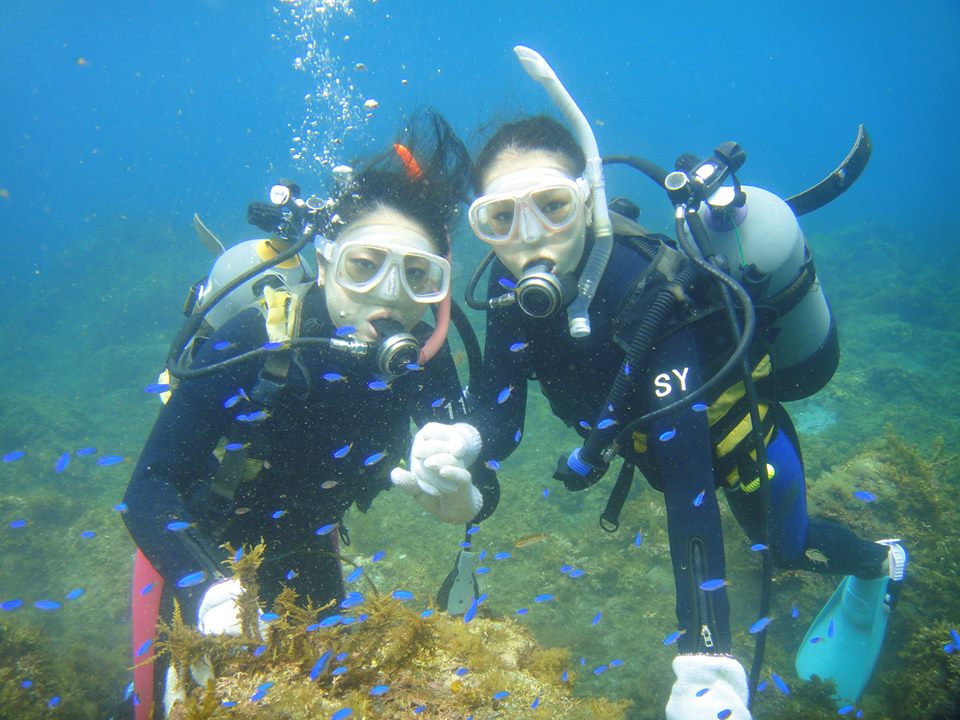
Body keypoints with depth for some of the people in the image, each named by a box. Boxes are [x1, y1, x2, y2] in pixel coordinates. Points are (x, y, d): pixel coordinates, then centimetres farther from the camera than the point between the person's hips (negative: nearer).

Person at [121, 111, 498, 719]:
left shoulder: (421, 358, -22)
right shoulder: (251, 343, -33)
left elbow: (481, 484, -18)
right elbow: (150, 487, -32)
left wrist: (462, 501, -42)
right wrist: (207, 592, -48)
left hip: (308, 560, 4)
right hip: (205, 559, -3)